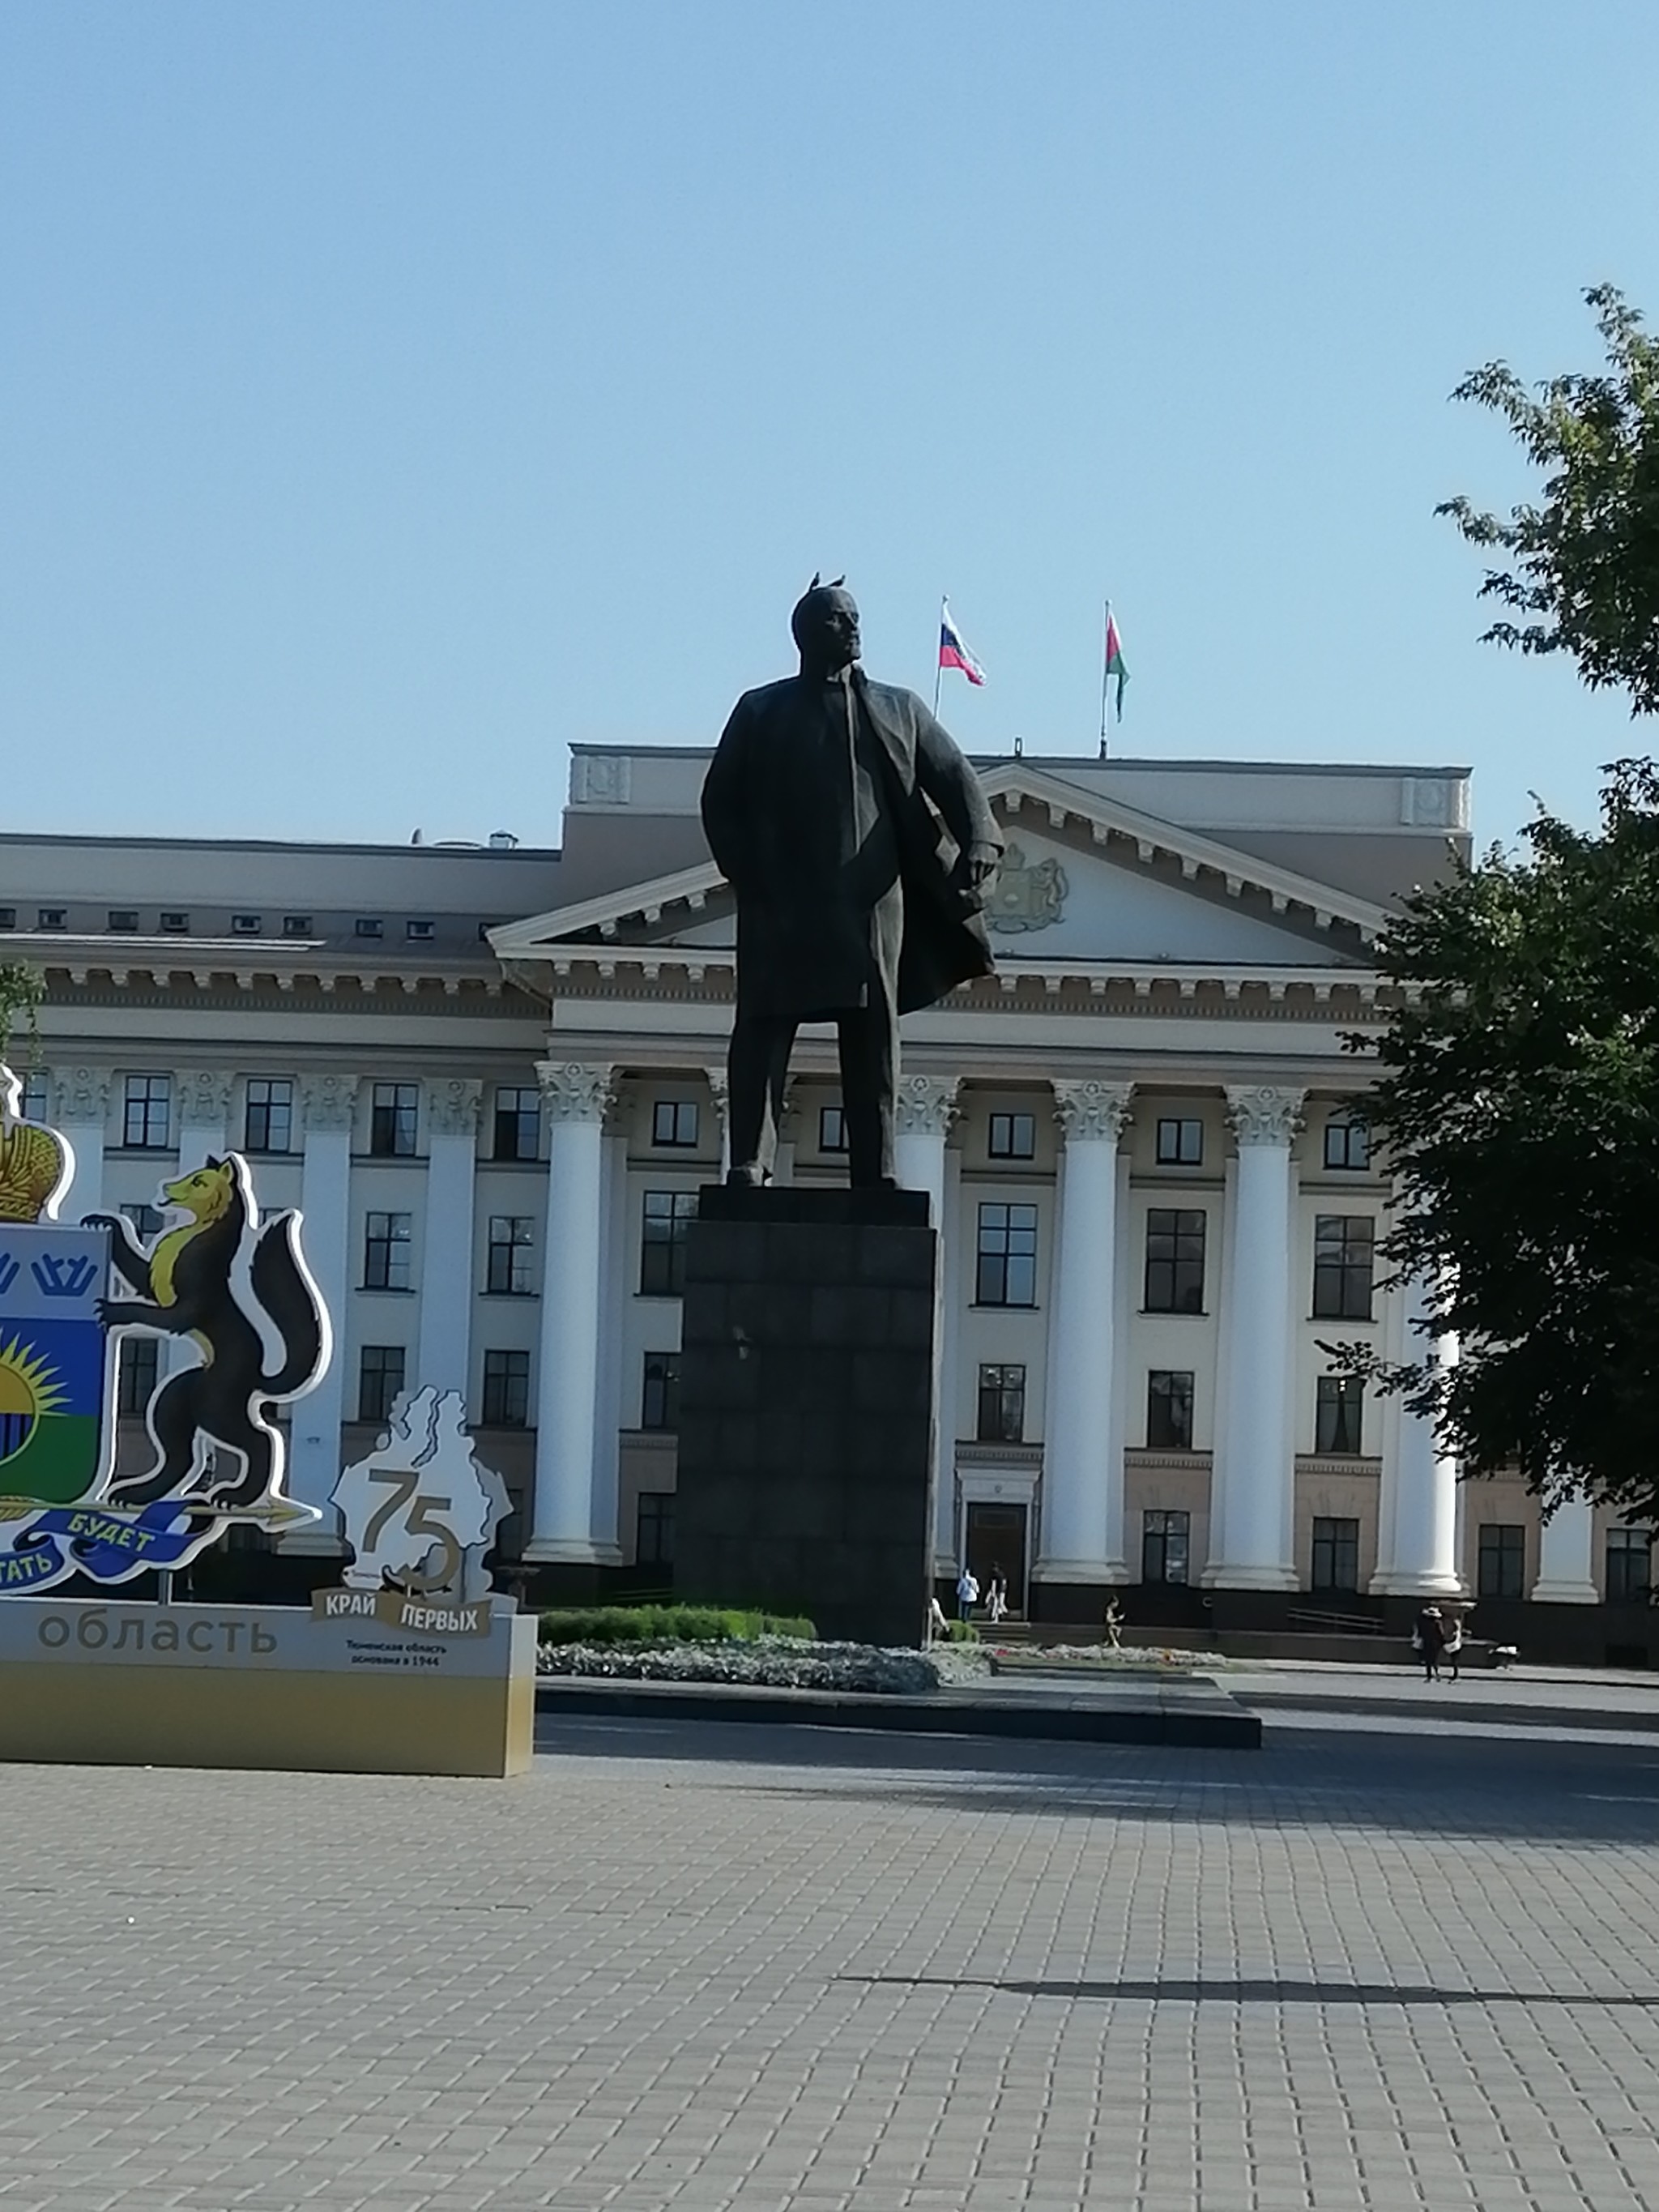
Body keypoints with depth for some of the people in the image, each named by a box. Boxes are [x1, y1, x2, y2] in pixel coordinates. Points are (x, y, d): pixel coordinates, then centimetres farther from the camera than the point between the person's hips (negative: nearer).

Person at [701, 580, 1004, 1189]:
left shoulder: (899, 710, 17)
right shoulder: (761, 711, 13)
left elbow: (954, 778, 11)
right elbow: (720, 799, 11)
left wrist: (978, 842, -8)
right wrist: (746, 875, -3)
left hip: (872, 896, 1)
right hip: (783, 902, -1)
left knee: (873, 1035, 0)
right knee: (765, 1028, -7)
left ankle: (875, 1173, 0)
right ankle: (749, 1163, -7)